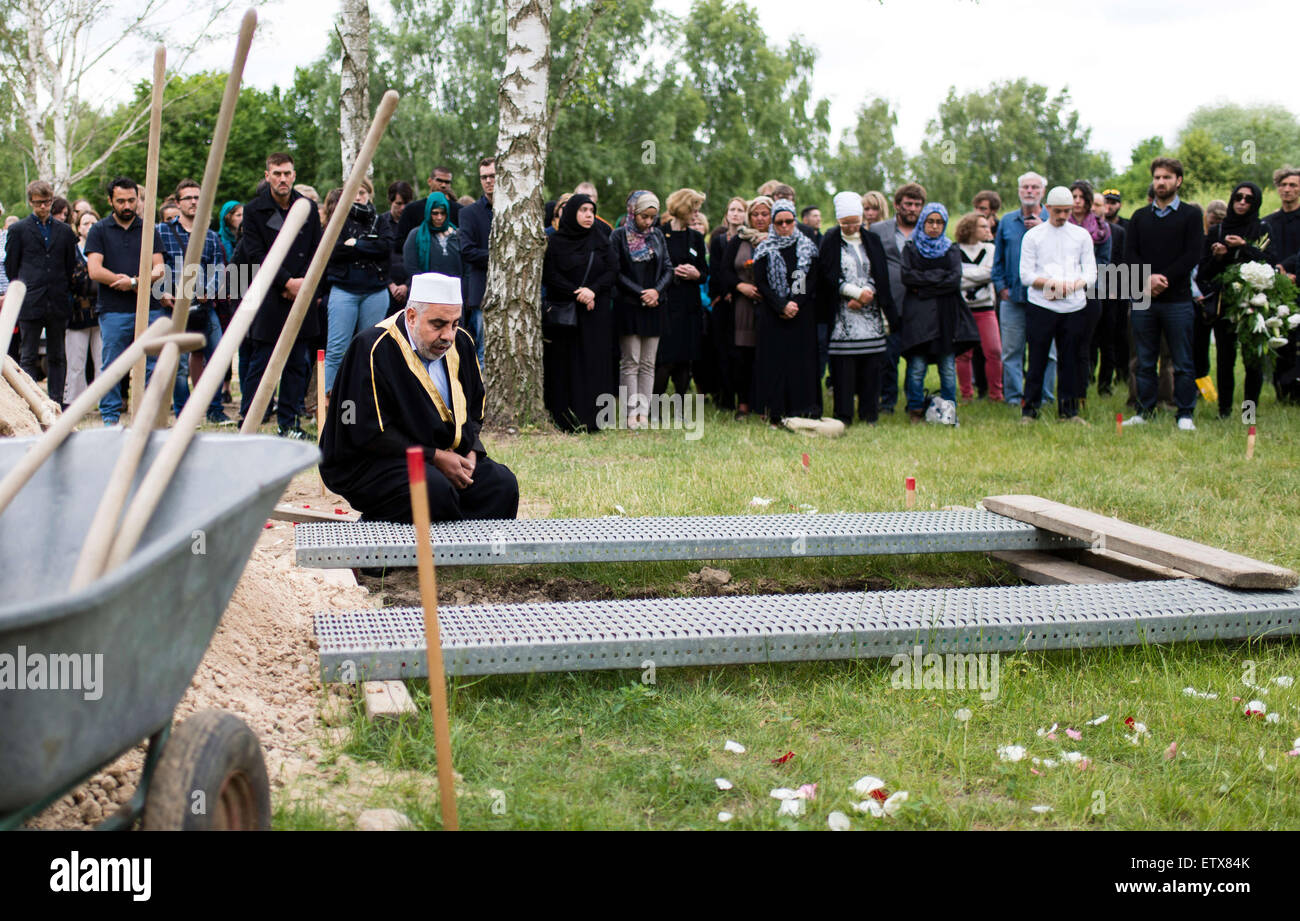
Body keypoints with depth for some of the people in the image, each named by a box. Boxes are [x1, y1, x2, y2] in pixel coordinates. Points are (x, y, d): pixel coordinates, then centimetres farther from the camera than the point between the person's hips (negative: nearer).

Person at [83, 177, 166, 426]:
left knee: (152, 366, 0)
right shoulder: (99, 231, 6)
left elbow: (159, 269, 7)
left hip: (149, 309, 2)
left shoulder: (149, 230, 13)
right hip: (113, 311, -2)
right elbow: (95, 271, -4)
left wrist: (133, 281, -12)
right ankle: (110, 417, 8)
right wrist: (139, 283, -8)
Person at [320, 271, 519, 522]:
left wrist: (470, 451, -1)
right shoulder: (374, 349, -17)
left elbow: (474, 411, 20)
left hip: (443, 455, 7)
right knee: (435, 490, -34)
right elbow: (368, 432, -19)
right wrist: (435, 457, -18)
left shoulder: (460, 344, 6)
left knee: (502, 483, -16)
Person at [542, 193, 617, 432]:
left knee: (594, 364, -2)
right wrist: (576, 293, -15)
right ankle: (564, 419, 0)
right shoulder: (555, 242, 2)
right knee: (565, 365, -3)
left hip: (596, 313, 2)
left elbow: (612, 270, 2)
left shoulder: (599, 240, 10)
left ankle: (591, 418, 1)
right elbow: (550, 275, -5)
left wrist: (592, 290, -14)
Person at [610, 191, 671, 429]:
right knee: (630, 361, -4)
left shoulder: (657, 236, 11)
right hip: (628, 306, -4)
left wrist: (657, 290, -9)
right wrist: (640, 293, -13)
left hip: (653, 306, 4)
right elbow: (616, 272, -8)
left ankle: (644, 412, 4)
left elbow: (668, 268, 9)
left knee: (648, 363, 3)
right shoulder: (619, 236, -2)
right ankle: (631, 412, -4)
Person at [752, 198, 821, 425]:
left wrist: (796, 304, -12)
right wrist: (782, 306, -13)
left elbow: (813, 280, 1)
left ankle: (802, 412, 0)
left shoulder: (807, 247, 7)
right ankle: (775, 414, -2)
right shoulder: (764, 250, 4)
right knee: (775, 360, -3)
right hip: (772, 316, -1)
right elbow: (760, 282, -2)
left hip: (803, 315, 1)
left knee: (802, 361, -2)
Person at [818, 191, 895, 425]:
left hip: (870, 312, 3)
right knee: (843, 365, -5)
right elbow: (829, 276, -5)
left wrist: (865, 295, -9)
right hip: (842, 314, -3)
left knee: (871, 363, 0)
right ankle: (843, 415, 0)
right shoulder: (831, 241, 3)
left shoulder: (872, 241, 13)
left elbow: (880, 276, 8)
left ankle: (869, 414, 7)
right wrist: (857, 292, -11)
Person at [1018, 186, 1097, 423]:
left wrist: (1071, 285, -12)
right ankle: (1029, 409, 6)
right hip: (1041, 307, -2)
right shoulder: (1033, 235, 5)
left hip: (1075, 307, 2)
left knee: (1072, 360, 5)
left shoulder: (1082, 235, 12)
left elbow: (1091, 272, 7)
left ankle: (1068, 410, 13)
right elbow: (1026, 275, -1)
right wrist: (1053, 283, -15)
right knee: (1037, 359, -2)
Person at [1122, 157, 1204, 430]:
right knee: (1145, 362, 7)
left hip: (1177, 299, -3)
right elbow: (1129, 255, 4)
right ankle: (1144, 411, 14)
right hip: (1144, 300, 3)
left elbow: (1192, 255, -5)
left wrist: (1163, 279, -13)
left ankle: (1185, 415, 5)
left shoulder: (1191, 215, 4)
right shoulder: (1139, 217, 13)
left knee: (1183, 363, 0)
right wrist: (1149, 278, -13)